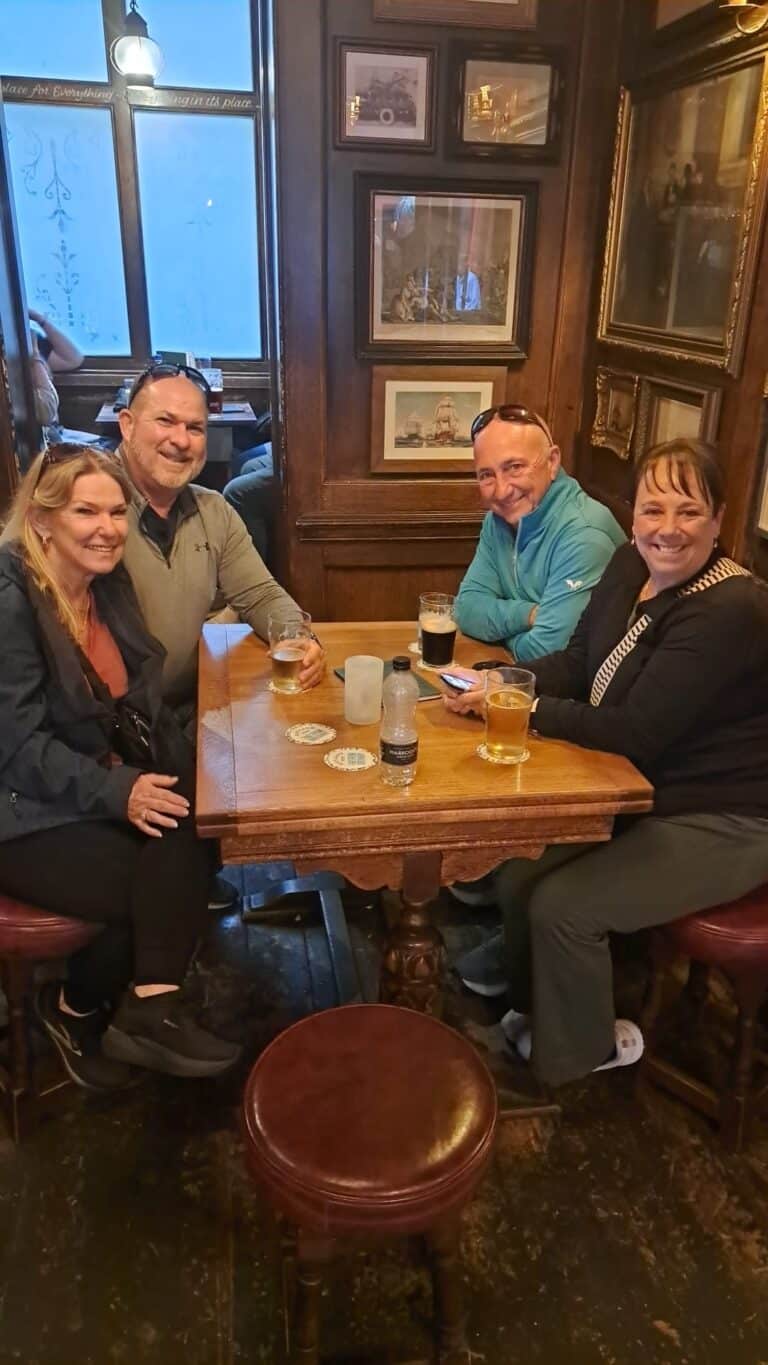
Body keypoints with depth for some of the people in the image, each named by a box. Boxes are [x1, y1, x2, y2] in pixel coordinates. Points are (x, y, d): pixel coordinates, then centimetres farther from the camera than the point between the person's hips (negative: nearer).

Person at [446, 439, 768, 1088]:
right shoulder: (632, 564, -2)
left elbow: (637, 731, -29)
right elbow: (576, 662, 2)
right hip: (641, 795, 8)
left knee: (562, 907, -14)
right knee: (518, 880, 2)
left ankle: (584, 1048, 16)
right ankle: (530, 984, 33)